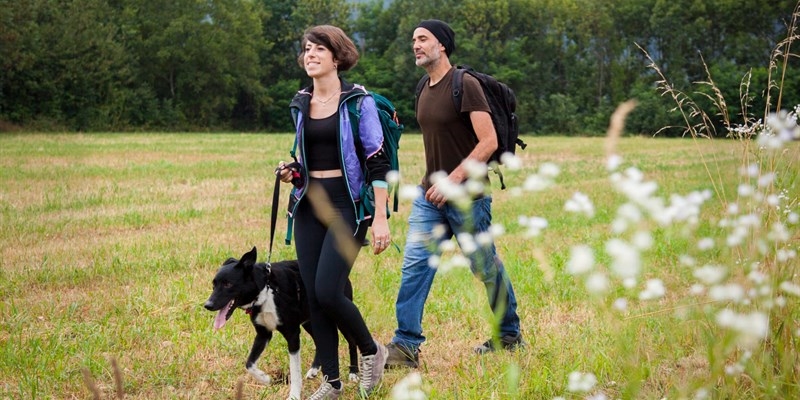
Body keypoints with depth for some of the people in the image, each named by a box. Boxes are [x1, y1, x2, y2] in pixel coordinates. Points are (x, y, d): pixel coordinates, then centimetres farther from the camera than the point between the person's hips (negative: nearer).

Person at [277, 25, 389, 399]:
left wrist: (380, 219, -14)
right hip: (309, 204, 6)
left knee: (327, 291, -16)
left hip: (347, 203, -6)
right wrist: (291, 171, 1)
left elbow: (378, 163, -9)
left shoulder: (358, 101, -7)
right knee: (312, 296, 2)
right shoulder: (300, 103, 10)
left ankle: (371, 351, 11)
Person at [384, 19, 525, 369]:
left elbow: (488, 141, -20)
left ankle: (510, 336, 27)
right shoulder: (424, 91, 10)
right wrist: (433, 183, 18)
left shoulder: (465, 85, -14)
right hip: (429, 196, 7)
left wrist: (454, 179, -25)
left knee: (486, 268, 8)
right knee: (414, 265, -5)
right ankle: (406, 346, -5)